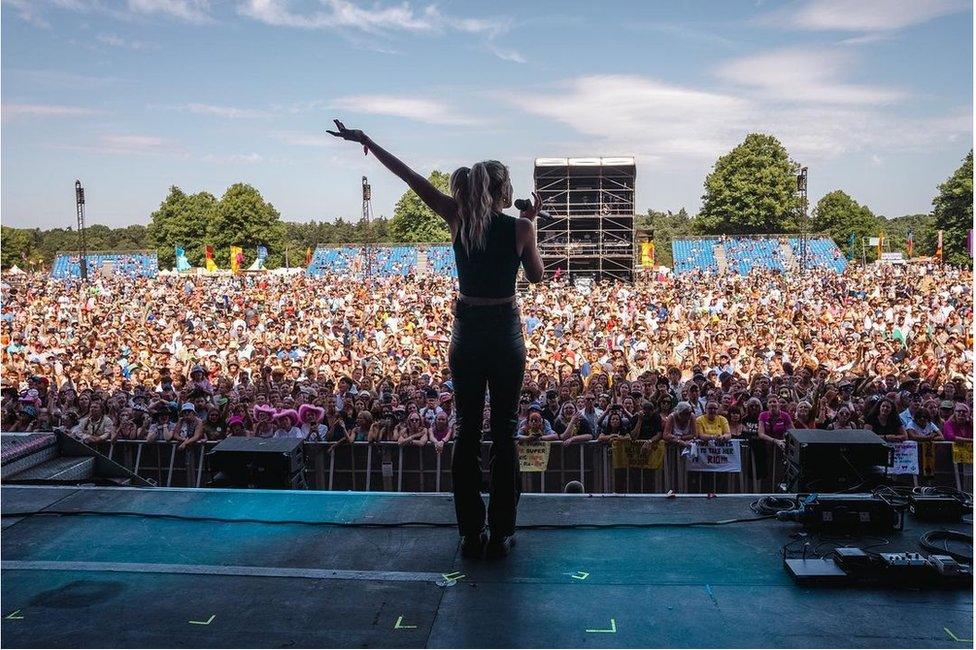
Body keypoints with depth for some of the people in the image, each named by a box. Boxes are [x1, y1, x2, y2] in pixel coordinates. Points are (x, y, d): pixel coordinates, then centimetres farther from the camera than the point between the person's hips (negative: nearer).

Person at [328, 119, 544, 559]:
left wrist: (367, 142, 13)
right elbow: (536, 276, 8)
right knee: (504, 433, 6)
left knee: (467, 432, 9)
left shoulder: (458, 219, -1)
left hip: (466, 332, 2)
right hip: (505, 332, -2)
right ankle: (501, 533, 13)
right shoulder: (519, 228, -6)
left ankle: (471, 533, 15)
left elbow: (412, 178, 4)